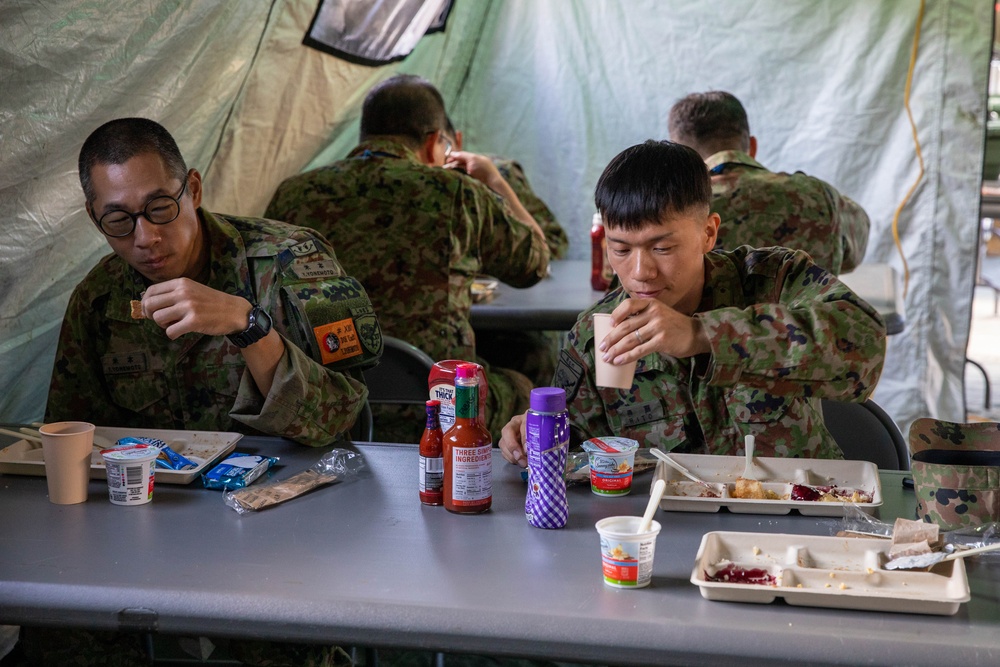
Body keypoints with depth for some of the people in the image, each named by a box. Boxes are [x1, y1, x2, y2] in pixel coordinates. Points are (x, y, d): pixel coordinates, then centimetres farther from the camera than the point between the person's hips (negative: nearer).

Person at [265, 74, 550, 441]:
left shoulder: (291, 196, 0)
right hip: (429, 420, -4)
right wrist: (495, 182, 24)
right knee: (518, 388, 29)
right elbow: (534, 264, 8)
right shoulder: (454, 194, -8)